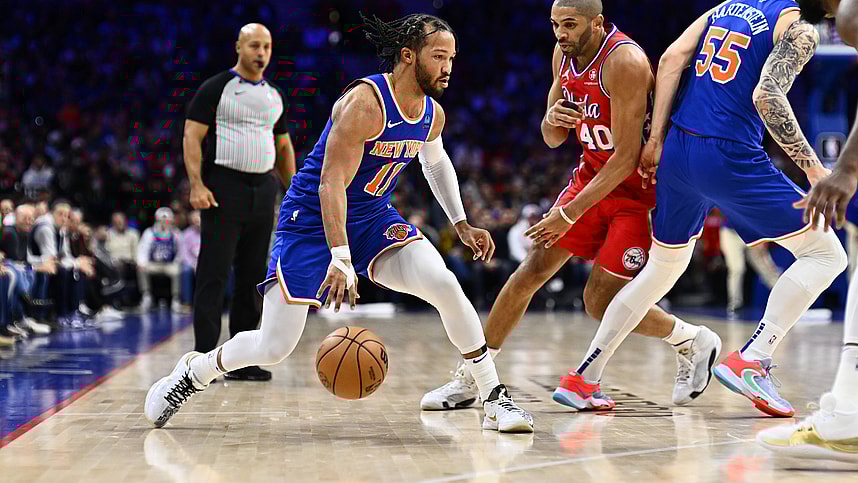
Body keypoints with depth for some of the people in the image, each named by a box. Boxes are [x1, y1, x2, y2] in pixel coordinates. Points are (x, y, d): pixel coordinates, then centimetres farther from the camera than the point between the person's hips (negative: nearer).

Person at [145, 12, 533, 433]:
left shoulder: (432, 113, 0)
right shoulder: (364, 103, -24)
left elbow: (436, 162, 24)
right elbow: (332, 183, -31)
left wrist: (461, 224, 17)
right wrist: (340, 259, -41)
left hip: (374, 219, 6)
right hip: (312, 222, -6)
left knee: (444, 285, -20)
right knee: (273, 347, -9)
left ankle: (494, 400, -8)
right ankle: (195, 371, 21)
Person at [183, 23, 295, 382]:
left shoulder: (274, 96, 15)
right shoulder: (216, 88, -3)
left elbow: (283, 145, 23)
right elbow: (192, 136, -8)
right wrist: (197, 185, -18)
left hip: (263, 190, 6)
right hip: (224, 188, -6)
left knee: (253, 277, 8)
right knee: (214, 274, -8)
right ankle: (204, 356, -6)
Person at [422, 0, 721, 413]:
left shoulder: (624, 62, -25)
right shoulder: (564, 54, 0)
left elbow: (627, 157, -26)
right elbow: (553, 139, 9)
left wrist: (569, 214, -23)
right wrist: (551, 120, -17)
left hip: (639, 187, -7)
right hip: (593, 175, 7)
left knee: (601, 302, -10)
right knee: (532, 270, 0)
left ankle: (694, 342, 14)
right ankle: (470, 378, 8)